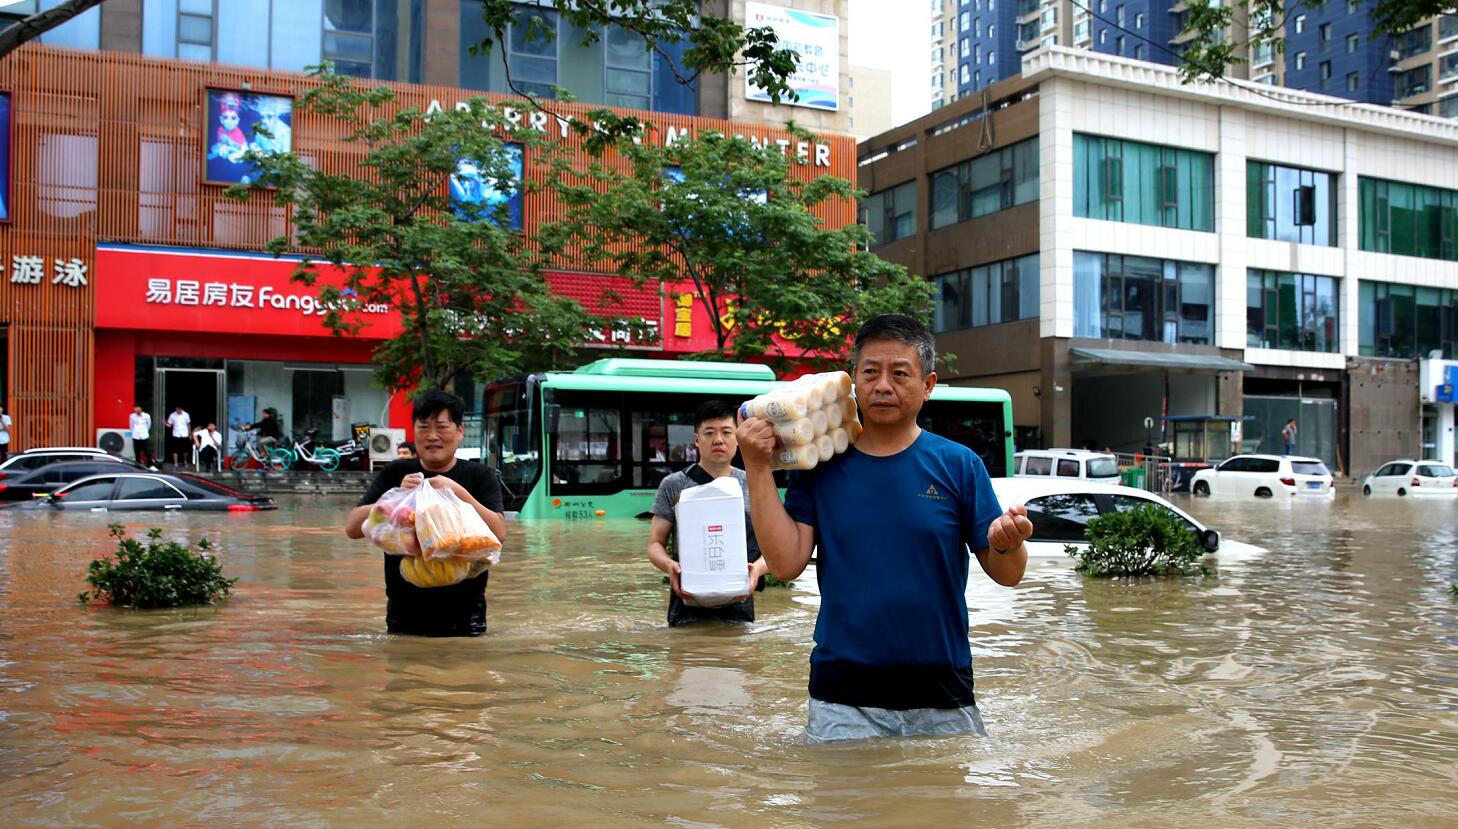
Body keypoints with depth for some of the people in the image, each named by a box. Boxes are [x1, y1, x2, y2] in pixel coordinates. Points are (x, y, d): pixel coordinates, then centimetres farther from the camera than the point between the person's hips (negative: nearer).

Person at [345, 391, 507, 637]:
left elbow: (499, 534, -12)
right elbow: (352, 528, -3)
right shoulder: (394, 474, 7)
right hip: (405, 614, 2)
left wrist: (459, 493, -22)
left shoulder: (480, 476, 1)